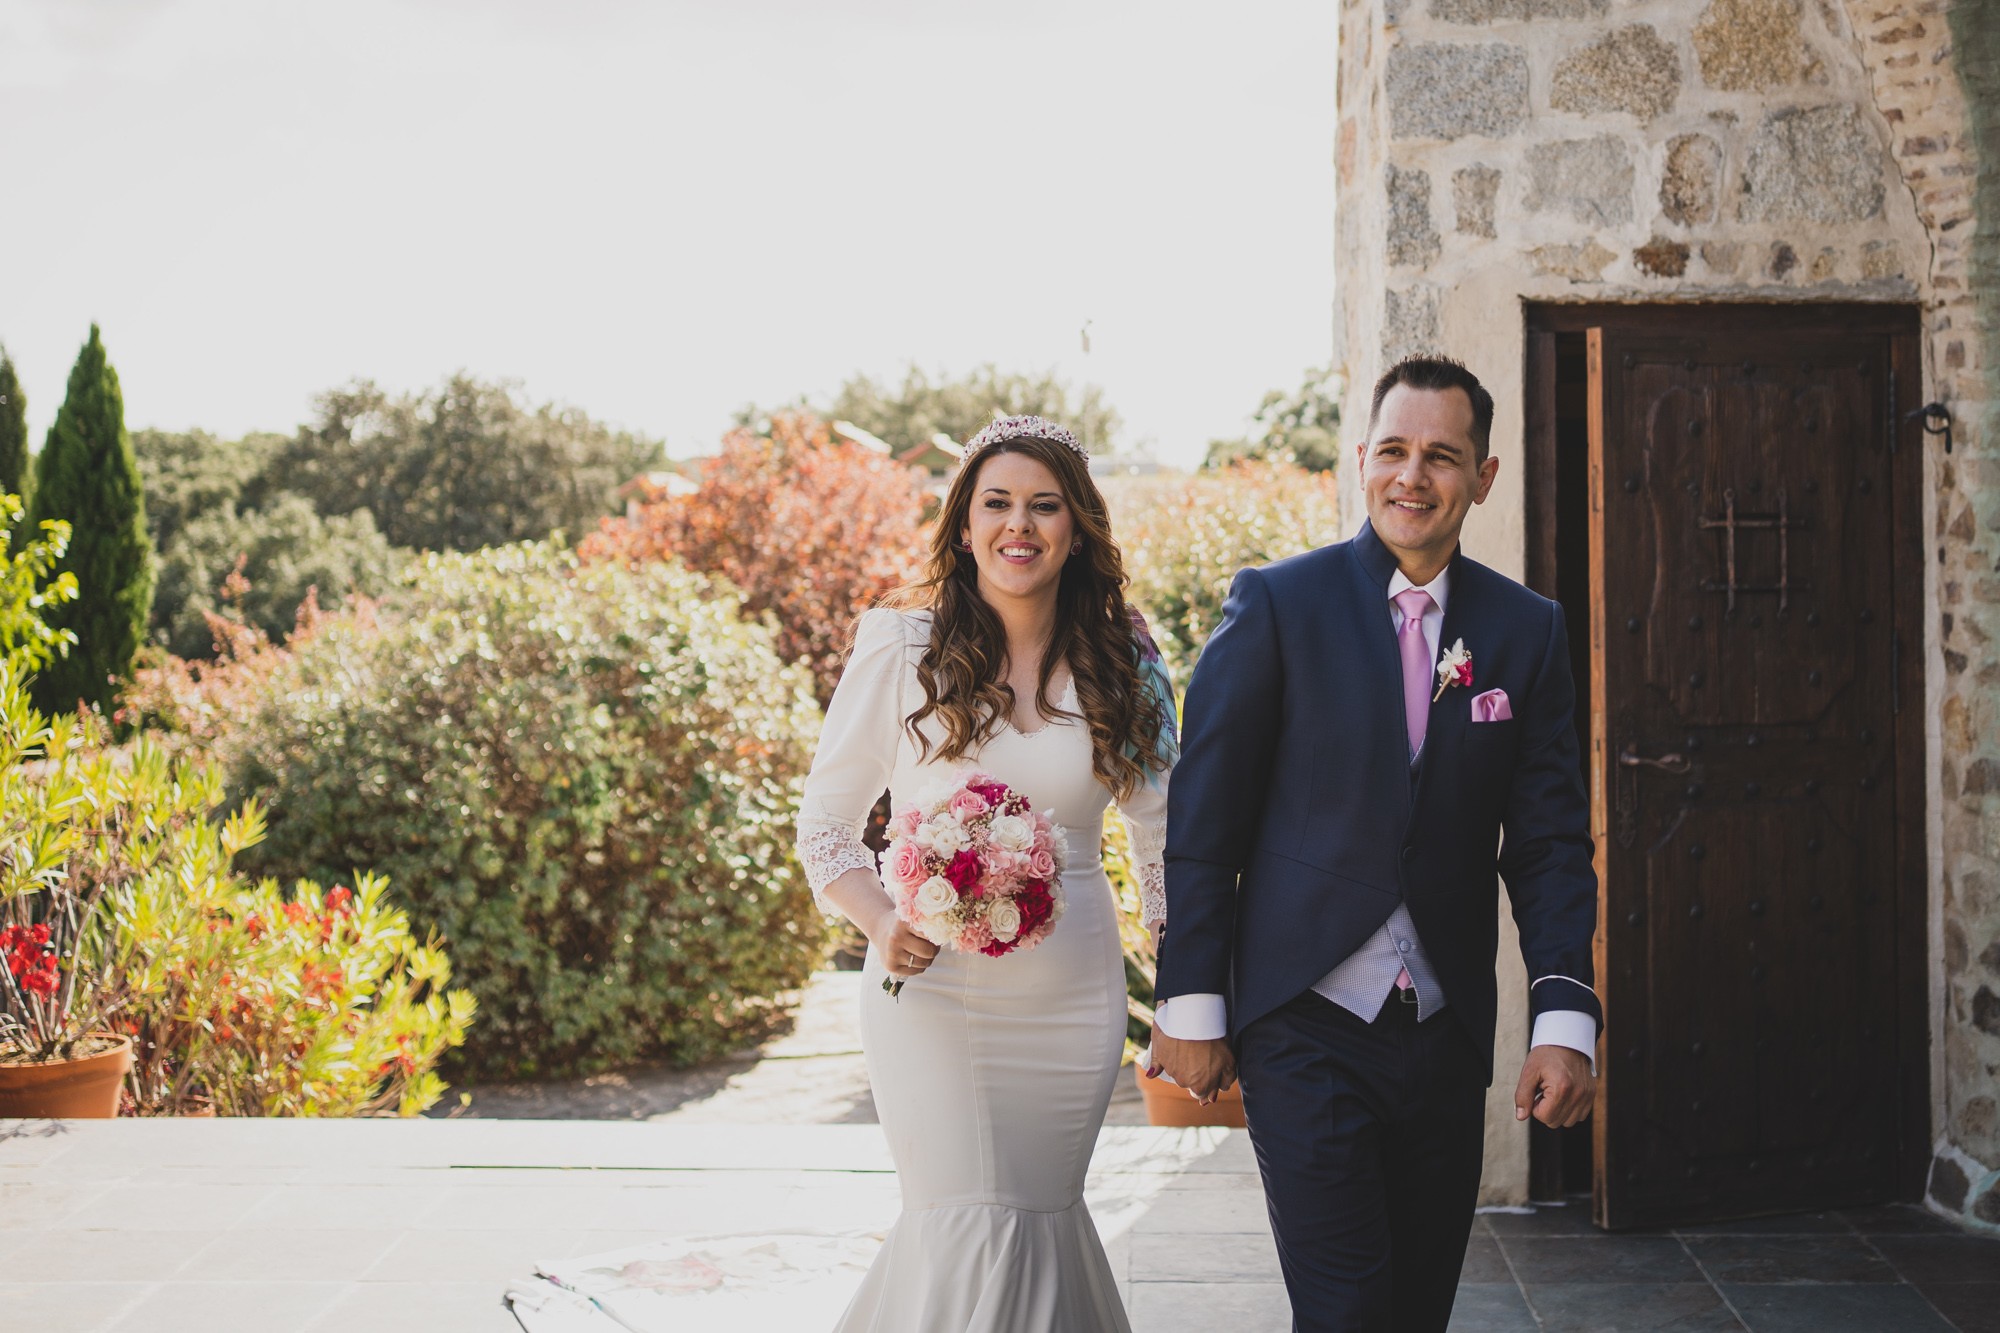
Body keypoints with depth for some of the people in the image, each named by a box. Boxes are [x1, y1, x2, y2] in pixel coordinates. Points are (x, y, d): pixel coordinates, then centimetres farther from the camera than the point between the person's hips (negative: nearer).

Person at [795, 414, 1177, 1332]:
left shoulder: (1121, 658, 1)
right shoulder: (900, 647, -5)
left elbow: (1162, 837, 10)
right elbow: (824, 823, 1)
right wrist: (882, 923, -17)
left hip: (1071, 1002, 2)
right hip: (932, 986, -2)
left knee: (1038, 1219, 10)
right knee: (965, 1229, -6)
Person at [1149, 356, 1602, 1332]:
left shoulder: (1527, 631, 5)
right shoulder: (1276, 605, -4)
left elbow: (1548, 842, 5)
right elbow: (1203, 821, -2)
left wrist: (1565, 1018, -5)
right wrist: (1191, 1003, -4)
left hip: (1447, 1035, 4)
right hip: (1304, 1027, -3)